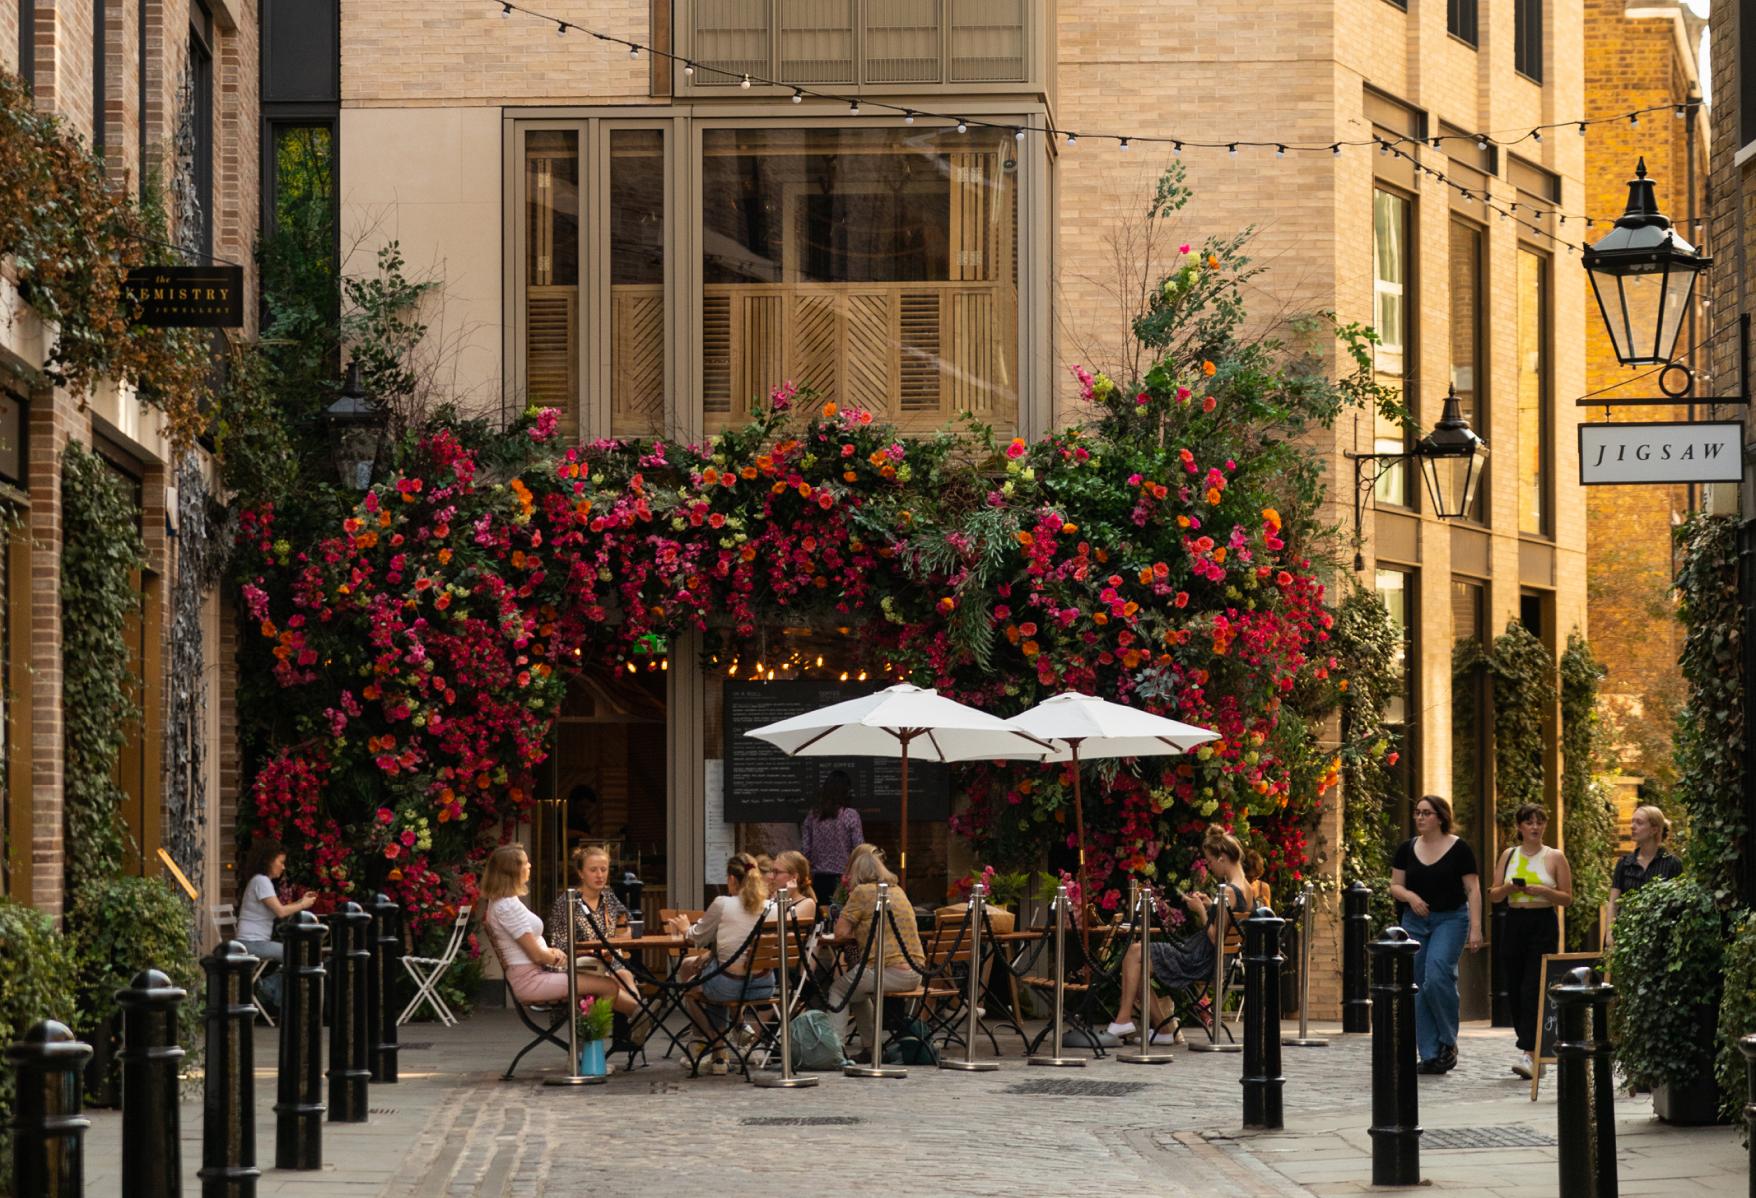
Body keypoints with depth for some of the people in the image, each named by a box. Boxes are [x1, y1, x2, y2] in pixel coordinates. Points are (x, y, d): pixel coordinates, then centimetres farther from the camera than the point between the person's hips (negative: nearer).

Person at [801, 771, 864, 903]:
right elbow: (859, 850, -10)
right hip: (844, 879, -4)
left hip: (820, 879, 4)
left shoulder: (812, 816, 4)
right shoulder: (850, 816, -7)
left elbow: (805, 850, 4)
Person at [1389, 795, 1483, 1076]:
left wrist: (1476, 928, -12)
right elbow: (1395, 886, 10)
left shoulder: (1458, 849, -5)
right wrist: (1409, 896, -12)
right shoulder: (1407, 849, 6)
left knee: (1437, 976, -23)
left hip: (1450, 919, -4)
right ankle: (1430, 1055, 6)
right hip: (1415, 922, 5)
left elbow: (1473, 889, -5)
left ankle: (1448, 1042, -4)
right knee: (1419, 987, 2)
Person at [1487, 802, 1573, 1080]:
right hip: (1514, 924, 4)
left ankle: (1527, 1053, -22)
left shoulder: (1554, 858, 2)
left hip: (1543, 924, -4)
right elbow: (1493, 895, 11)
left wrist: (1543, 891, -15)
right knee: (1515, 991, 3)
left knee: (1533, 991, -14)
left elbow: (1567, 899, 1)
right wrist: (1508, 888, -9)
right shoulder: (1509, 855, 11)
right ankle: (1532, 1050, 15)